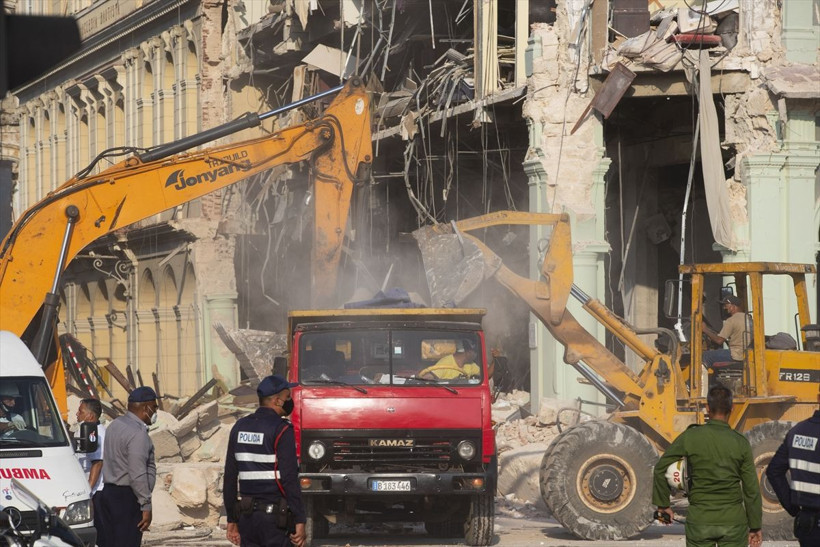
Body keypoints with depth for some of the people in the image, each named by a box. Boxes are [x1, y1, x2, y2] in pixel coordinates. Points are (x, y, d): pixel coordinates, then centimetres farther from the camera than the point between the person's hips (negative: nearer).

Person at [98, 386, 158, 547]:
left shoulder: (114, 426, 13)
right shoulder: (137, 433, -17)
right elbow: (138, 475, -21)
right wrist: (146, 506, -17)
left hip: (108, 492, 9)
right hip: (127, 497, -9)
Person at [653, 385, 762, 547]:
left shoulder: (690, 437, -5)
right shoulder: (740, 443, -4)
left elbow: (660, 468, -2)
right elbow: (751, 489, 0)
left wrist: (663, 504, 9)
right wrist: (755, 526, 8)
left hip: (700, 520, 0)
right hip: (733, 520, 0)